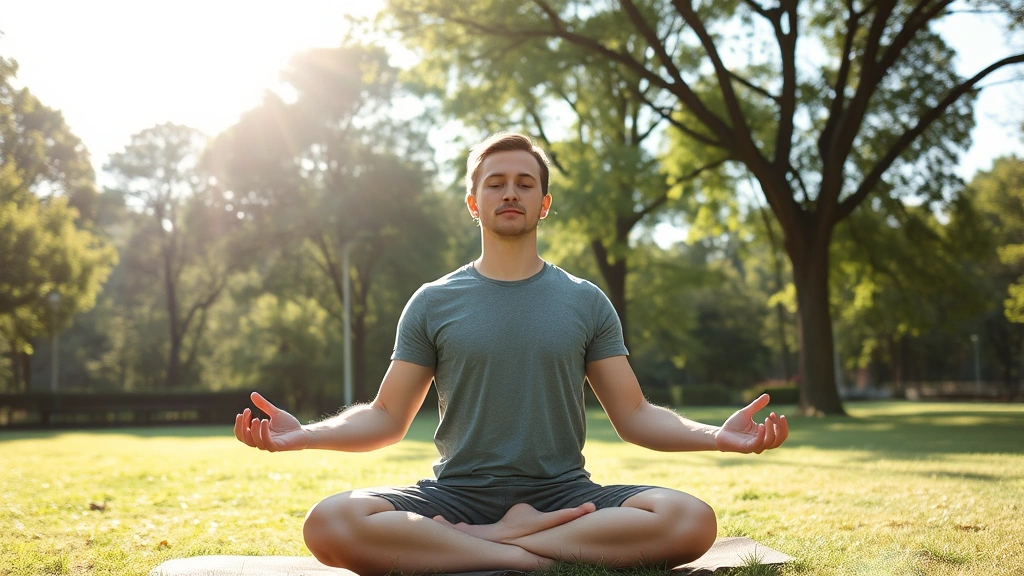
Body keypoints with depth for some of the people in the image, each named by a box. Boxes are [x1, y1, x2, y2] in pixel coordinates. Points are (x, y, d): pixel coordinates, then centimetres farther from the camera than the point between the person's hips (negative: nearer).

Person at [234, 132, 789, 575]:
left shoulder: (585, 302, 10)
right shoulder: (433, 303, 9)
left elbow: (634, 416, 8)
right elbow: (386, 418, 8)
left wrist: (716, 435, -10)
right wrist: (304, 434, -10)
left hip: (561, 493, 1)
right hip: (456, 494, 0)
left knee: (691, 520, -29)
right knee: (329, 523, -30)